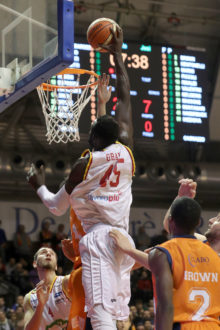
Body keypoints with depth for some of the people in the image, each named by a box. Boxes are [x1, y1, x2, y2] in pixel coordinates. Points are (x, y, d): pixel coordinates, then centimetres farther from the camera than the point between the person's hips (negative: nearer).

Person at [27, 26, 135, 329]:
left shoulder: (84, 164, -3)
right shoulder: (125, 151, 8)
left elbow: (57, 207, 10)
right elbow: (125, 100, 19)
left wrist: (39, 185, 29)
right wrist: (117, 55, 26)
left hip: (98, 238, -6)